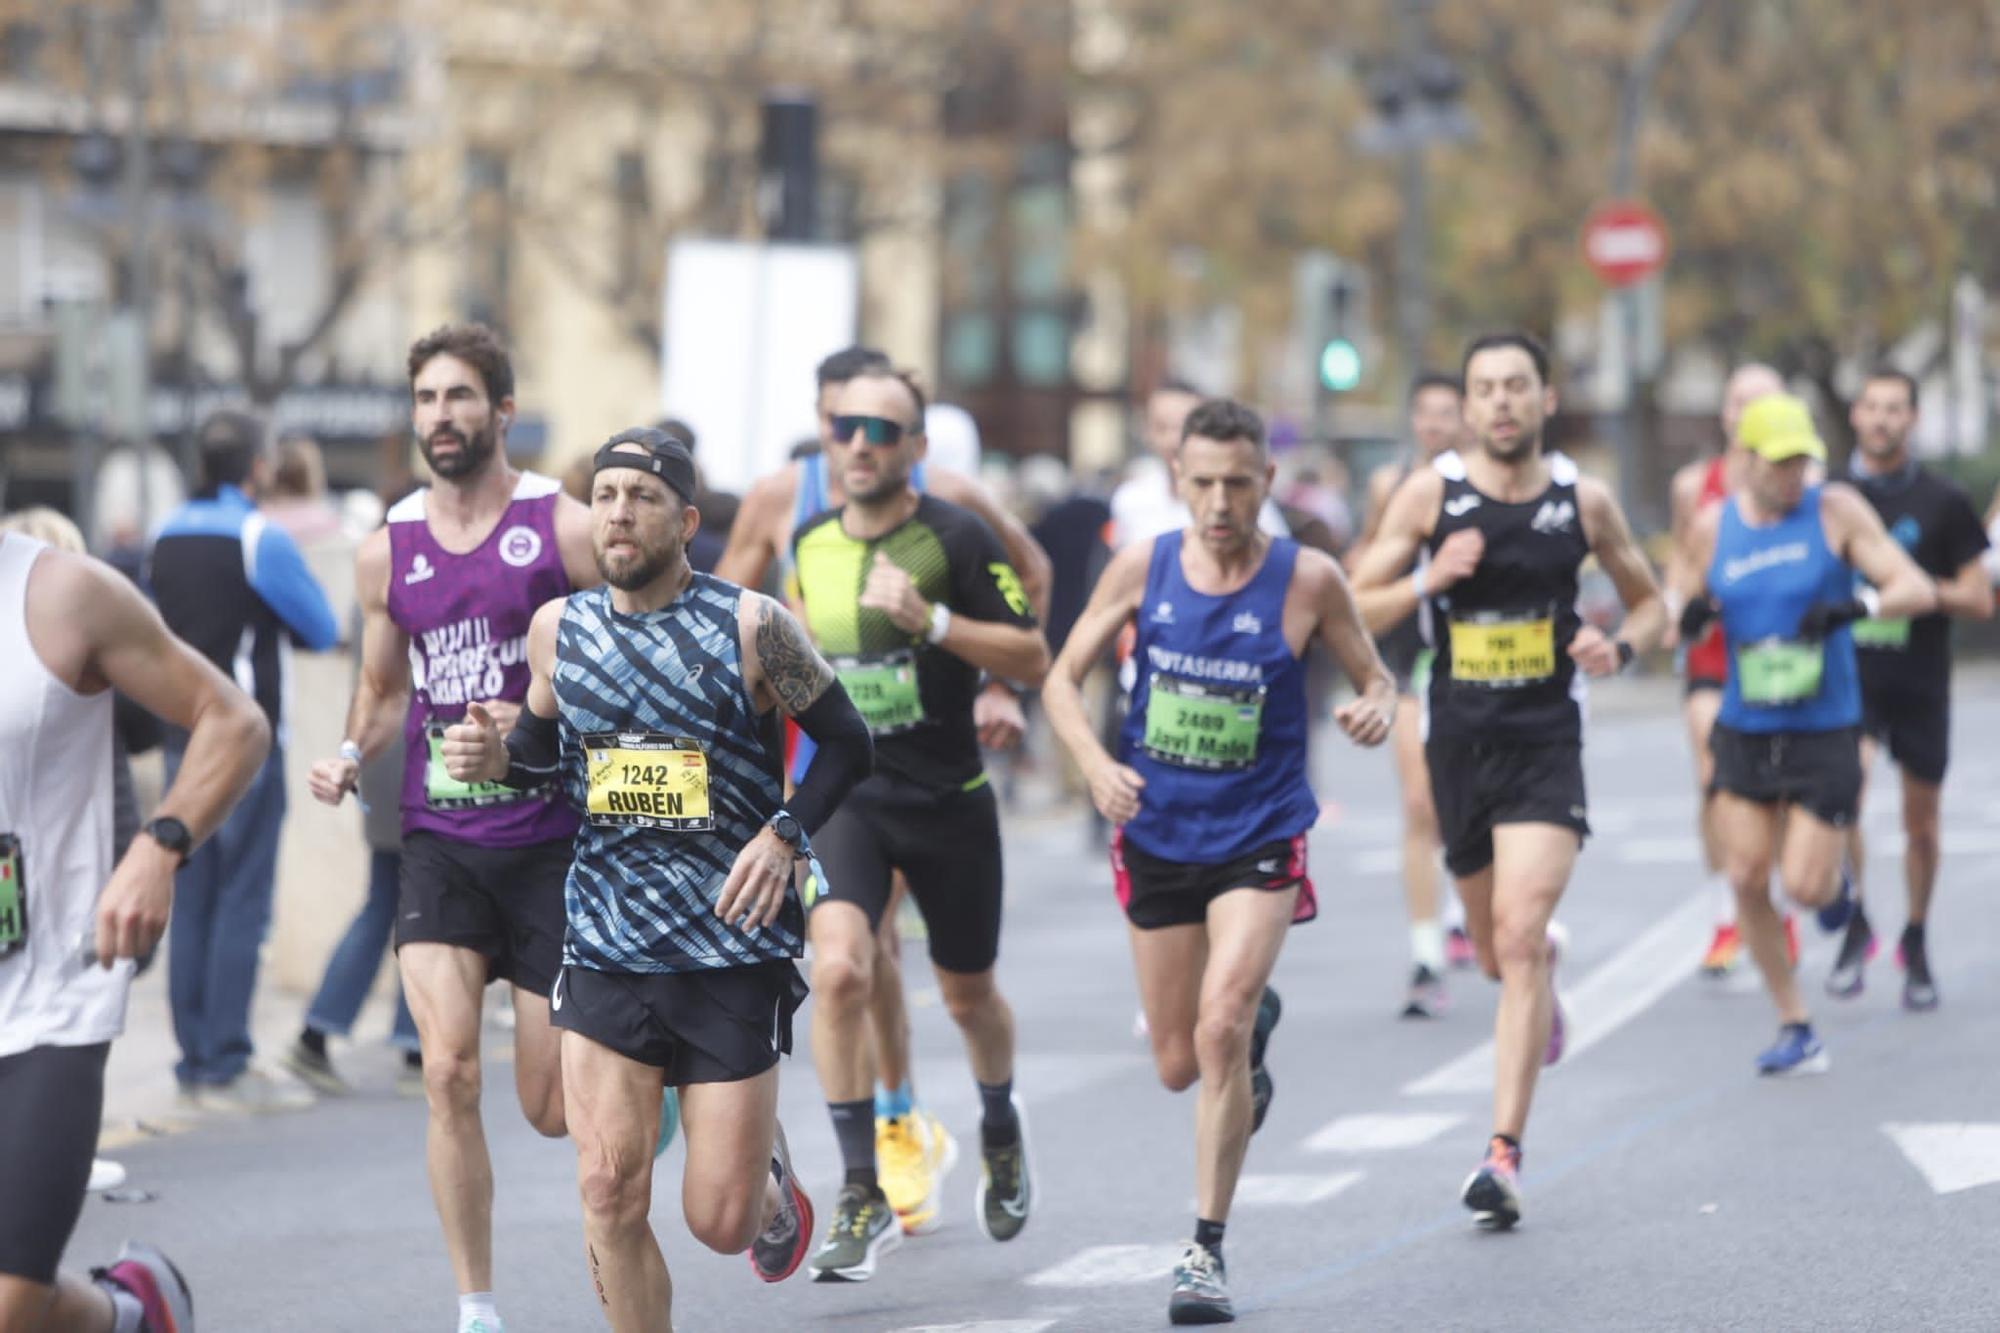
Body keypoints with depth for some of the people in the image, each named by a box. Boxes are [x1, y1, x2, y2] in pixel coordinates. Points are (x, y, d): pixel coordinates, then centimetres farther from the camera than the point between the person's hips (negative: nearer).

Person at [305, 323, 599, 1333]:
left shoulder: (567, 531, -5)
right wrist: (352, 755, 0)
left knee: (552, 1107, 3)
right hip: (439, 841, 2)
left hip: (553, 841, -2)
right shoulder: (388, 550, 6)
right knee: (448, 1071, -15)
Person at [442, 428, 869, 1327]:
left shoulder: (751, 627, -7)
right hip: (607, 948, 3)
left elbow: (846, 745, 0)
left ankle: (770, 1177, 36)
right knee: (609, 1192, -9)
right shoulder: (558, 629, 4)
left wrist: (785, 833, -16)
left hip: (735, 951, -3)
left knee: (720, 1221, -1)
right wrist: (497, 759, -3)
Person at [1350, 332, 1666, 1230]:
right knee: (1498, 953, 15)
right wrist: (1427, 582, -20)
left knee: (1519, 936, -18)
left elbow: (1649, 601, 15)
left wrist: (1621, 648, -7)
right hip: (1459, 741, 2)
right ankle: (1546, 960, 55)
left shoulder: (1584, 501, 1)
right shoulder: (1431, 494, -2)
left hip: (1548, 743, -2)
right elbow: (1353, 612, -2)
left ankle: (1504, 1152, -19)